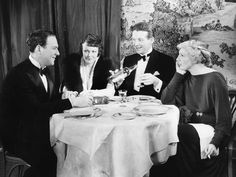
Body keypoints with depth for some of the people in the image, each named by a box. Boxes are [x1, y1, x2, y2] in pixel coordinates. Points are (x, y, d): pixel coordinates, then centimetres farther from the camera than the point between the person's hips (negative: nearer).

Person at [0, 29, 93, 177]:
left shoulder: (45, 71, 12)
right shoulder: (19, 74, -18)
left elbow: (53, 99, 13)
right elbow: (35, 109, -26)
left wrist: (66, 96, -9)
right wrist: (71, 102, -27)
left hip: (39, 130, 8)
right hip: (18, 137, -8)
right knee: (50, 158, -29)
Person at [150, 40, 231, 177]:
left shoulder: (215, 79, -8)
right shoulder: (186, 77, 14)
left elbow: (224, 118, -12)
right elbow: (166, 101, 5)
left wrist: (215, 143, -25)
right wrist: (179, 74, 1)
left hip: (208, 128, -6)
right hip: (189, 125, 6)